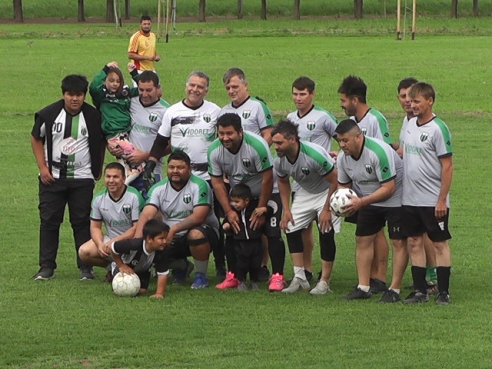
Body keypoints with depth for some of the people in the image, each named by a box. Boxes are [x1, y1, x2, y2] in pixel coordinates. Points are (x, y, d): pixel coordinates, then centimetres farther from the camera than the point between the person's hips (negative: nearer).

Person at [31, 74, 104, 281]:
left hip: (82, 178, -1)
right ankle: (47, 267, 6)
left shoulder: (93, 117, -4)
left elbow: (101, 143, 10)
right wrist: (42, 167, -1)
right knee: (49, 221, 0)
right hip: (52, 178, 1)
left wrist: (98, 170, 6)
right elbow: (36, 139, 7)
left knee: (82, 222, 0)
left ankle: (85, 267, 6)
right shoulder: (48, 114, -5)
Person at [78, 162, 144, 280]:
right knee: (84, 252, -19)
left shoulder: (134, 196, -13)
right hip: (110, 240, 5)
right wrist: (100, 244, -15)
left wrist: (114, 241, -22)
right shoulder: (99, 199, 2)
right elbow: (95, 227, 7)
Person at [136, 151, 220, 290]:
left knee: (196, 234, -39)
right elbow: (146, 215, -14)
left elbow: (198, 217, -25)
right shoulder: (158, 188, -2)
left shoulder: (199, 186, -15)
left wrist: (173, 229, -37)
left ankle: (201, 276, -13)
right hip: (172, 238, 5)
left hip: (204, 231, -5)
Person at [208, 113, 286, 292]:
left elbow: (267, 179, -23)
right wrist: (228, 211, -14)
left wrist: (261, 210, -18)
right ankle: (232, 276, 9)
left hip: (267, 192, -4)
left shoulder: (257, 145, -31)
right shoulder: (214, 151, -18)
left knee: (272, 233, -15)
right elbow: (217, 182, -8)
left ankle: (277, 277, -9)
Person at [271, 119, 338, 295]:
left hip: (326, 193, -6)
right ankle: (300, 278, 6)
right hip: (304, 193, 6)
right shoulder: (280, 161, -16)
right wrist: (286, 210, 2)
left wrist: (326, 209, -22)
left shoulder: (315, 154, -36)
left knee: (326, 233, -15)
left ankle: (324, 282, -5)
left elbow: (335, 180, -26)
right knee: (291, 229, -2)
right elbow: (283, 181, 7)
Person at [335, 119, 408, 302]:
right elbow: (343, 185, 8)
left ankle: (394, 289, -3)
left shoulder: (379, 152, -30)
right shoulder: (342, 158, -7)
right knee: (362, 240, 2)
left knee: (399, 242, -7)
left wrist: (361, 202, -33)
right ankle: (363, 287, 7)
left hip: (395, 199, -7)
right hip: (369, 200, 7)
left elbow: (389, 188, -29)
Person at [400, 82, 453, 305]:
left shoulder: (438, 129, -14)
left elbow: (447, 165, -14)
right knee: (414, 242, 8)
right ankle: (420, 290, 14)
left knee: (440, 243, 1)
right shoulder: (410, 124, 7)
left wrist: (442, 199, -15)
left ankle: (443, 292, 6)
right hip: (410, 198, 7)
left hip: (433, 200, -7)